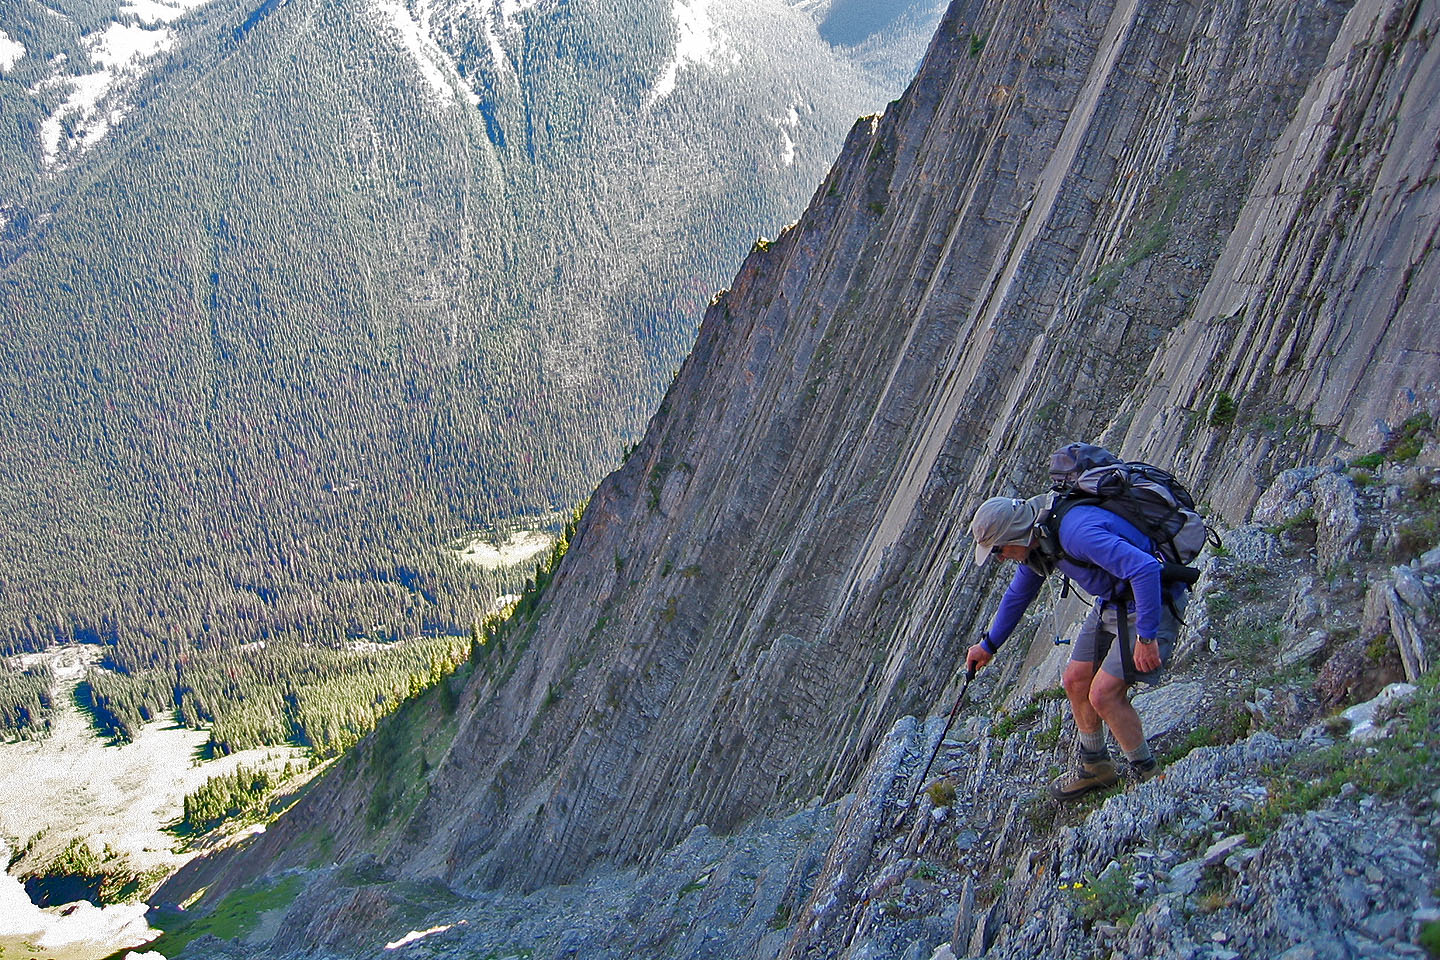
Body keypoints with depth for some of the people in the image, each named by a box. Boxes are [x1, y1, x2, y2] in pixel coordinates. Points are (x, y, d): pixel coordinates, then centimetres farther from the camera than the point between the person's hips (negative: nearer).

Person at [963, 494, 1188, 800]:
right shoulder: (1037, 538, -1)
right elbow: (1018, 593, 18)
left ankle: (1148, 775, 7)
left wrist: (1146, 637, -33)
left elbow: (1145, 569, -38)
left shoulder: (1076, 532, -33)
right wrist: (988, 644, 28)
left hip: (1151, 605, -9)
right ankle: (1095, 768, 30)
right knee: (1075, 681, 10)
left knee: (1103, 694, -13)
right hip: (1112, 601, 9)